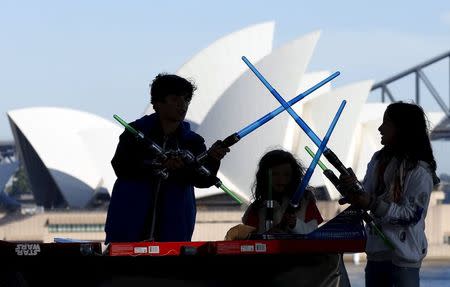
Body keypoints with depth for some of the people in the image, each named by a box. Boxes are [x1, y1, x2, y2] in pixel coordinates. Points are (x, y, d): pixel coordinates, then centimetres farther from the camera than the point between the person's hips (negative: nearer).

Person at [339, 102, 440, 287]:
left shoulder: (419, 170, -13)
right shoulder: (378, 160, 7)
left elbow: (412, 214, -16)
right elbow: (367, 196, 9)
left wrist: (373, 205, -25)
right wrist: (353, 187, -14)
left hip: (404, 256, -7)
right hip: (376, 251, 7)